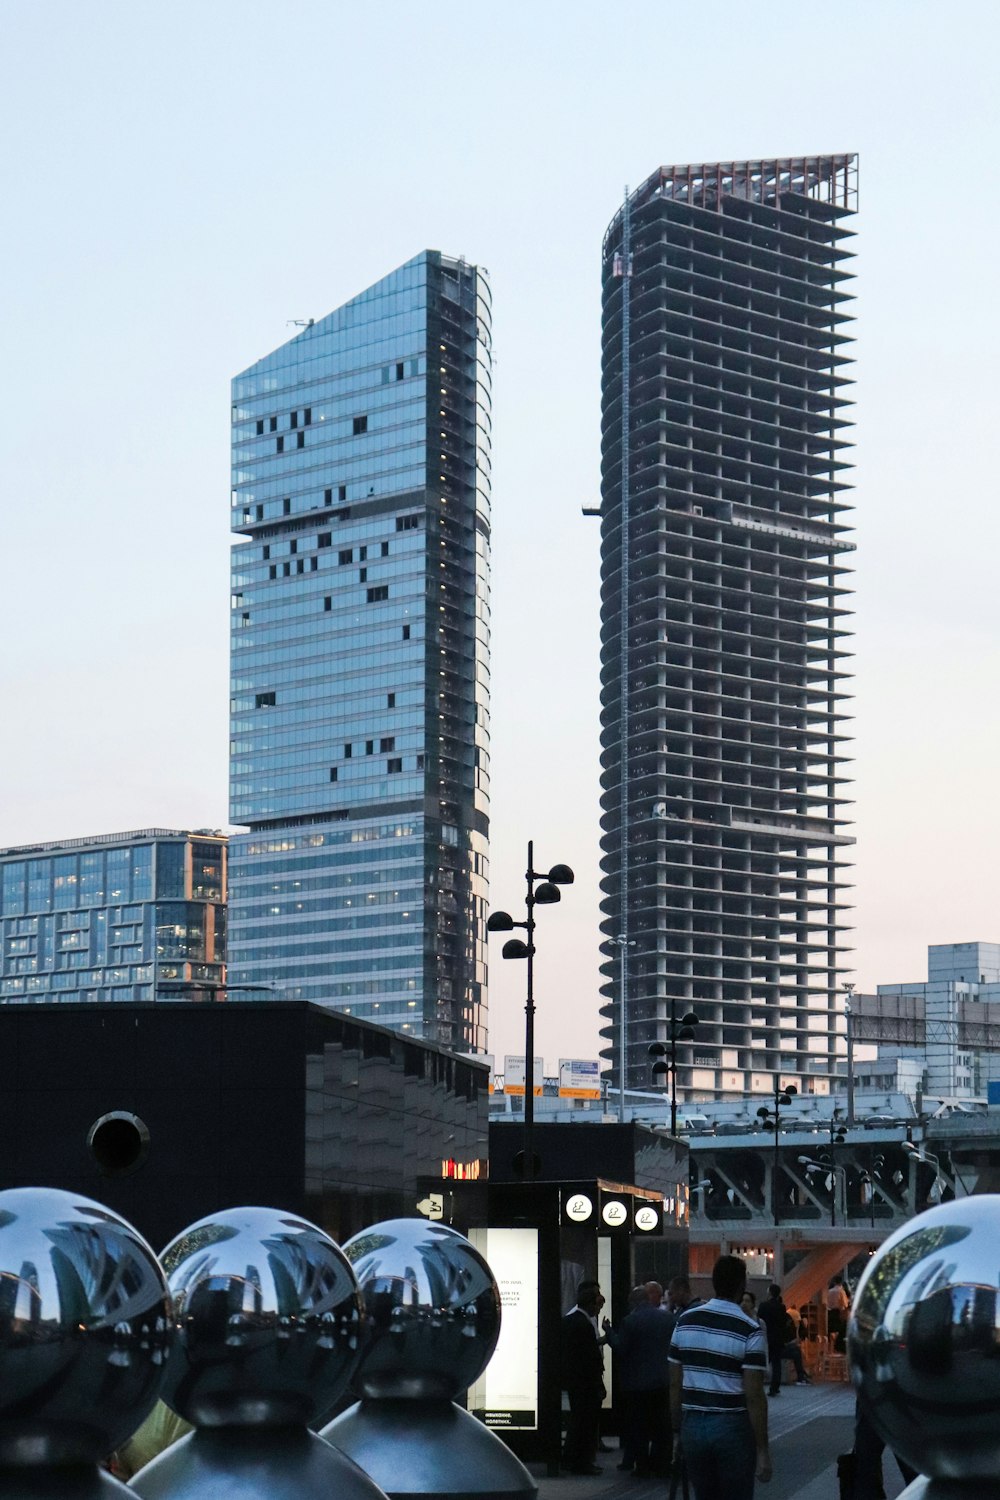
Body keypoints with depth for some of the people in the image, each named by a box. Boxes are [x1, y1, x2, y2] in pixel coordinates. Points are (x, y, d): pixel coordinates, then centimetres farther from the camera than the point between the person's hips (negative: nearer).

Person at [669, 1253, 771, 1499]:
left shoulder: (685, 1321, 3)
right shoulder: (750, 1330, -11)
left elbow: (675, 1384, 7)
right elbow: (753, 1396, -13)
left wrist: (677, 1433, 15)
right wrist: (762, 1450, -9)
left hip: (694, 1426, 4)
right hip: (733, 1428, -4)